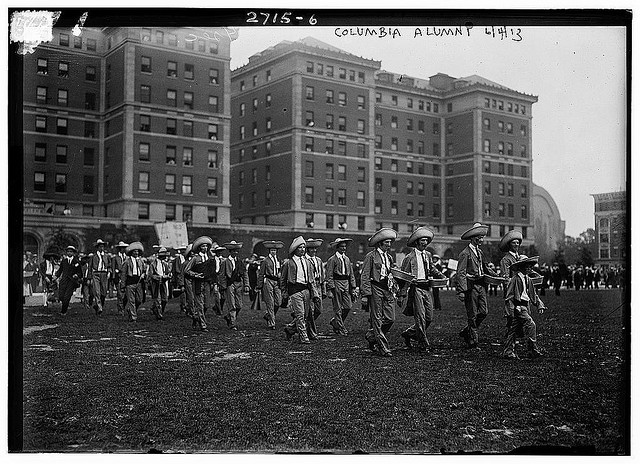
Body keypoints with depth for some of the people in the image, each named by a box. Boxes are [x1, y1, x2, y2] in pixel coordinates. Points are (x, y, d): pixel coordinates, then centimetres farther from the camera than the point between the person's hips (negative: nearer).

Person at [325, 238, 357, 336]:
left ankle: (334, 322, 23)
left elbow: (351, 274, 16)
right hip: (336, 284, -6)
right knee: (338, 309, -1)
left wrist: (353, 288, 10)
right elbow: (329, 276, -8)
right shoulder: (332, 260, -5)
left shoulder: (347, 259, 14)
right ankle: (341, 329, 6)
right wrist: (330, 290, -14)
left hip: (346, 285, 6)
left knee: (348, 307, 2)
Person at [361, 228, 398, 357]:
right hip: (376, 289, -7)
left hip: (388, 290, 7)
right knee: (377, 319, -3)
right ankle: (383, 348, -2)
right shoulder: (371, 256, -4)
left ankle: (372, 337, 22)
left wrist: (395, 290, 15)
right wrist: (365, 295, -14)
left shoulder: (389, 257, 18)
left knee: (390, 318, 1)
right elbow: (365, 276, -7)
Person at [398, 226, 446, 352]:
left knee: (429, 317, 7)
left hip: (427, 289, 7)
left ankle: (408, 334, 25)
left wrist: (442, 277, 9)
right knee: (420, 317, -7)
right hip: (416, 289, -7)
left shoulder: (428, 255, 13)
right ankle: (423, 344, 2)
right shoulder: (409, 258, -7)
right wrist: (401, 295, -11)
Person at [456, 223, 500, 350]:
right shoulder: (465, 253, -11)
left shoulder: (479, 252, 14)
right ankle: (472, 343, 7)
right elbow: (461, 273, -14)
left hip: (481, 285, 8)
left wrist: (498, 276, 9)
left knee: (484, 312, 5)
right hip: (470, 286, -8)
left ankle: (466, 333, 23)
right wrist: (461, 291, -21)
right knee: (472, 315, -1)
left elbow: (485, 269, 22)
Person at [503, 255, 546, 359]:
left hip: (525, 307, 9)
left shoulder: (528, 280, 14)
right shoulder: (515, 279, -13)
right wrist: (510, 312, -17)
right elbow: (509, 297, -14)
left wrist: (540, 305, 9)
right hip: (518, 307, -9)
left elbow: (534, 295, 22)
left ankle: (508, 352, 13)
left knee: (513, 330, 10)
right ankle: (533, 350, -10)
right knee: (530, 324, -14)